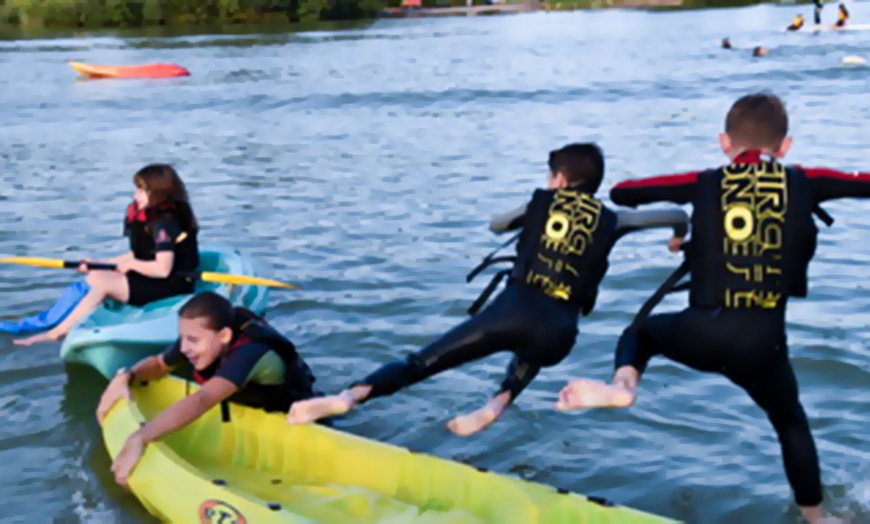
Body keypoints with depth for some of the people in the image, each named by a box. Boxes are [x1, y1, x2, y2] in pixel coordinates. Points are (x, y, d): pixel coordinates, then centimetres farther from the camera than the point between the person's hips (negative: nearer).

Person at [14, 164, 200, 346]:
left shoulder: (166, 222, -20)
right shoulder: (148, 217, 11)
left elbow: (163, 269, -27)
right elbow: (139, 255, 13)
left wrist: (130, 265, -12)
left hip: (171, 284, -10)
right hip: (153, 279, 10)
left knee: (101, 284, -16)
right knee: (93, 277, 1)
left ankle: (56, 333, -12)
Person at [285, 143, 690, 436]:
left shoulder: (542, 201, 20)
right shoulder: (609, 220, 19)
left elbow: (496, 225, 37)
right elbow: (677, 215, 23)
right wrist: (679, 237, 45)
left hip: (514, 310, -1)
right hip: (558, 333, 2)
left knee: (423, 362, 4)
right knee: (534, 350, 38)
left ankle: (347, 397, -16)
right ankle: (496, 405, 12)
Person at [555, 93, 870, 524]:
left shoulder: (706, 184, 7)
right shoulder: (804, 183, 5)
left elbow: (621, 193, 14)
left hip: (702, 331, 0)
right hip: (762, 341, 0)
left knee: (641, 332, 29)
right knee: (791, 422, 26)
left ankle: (621, 385, -3)